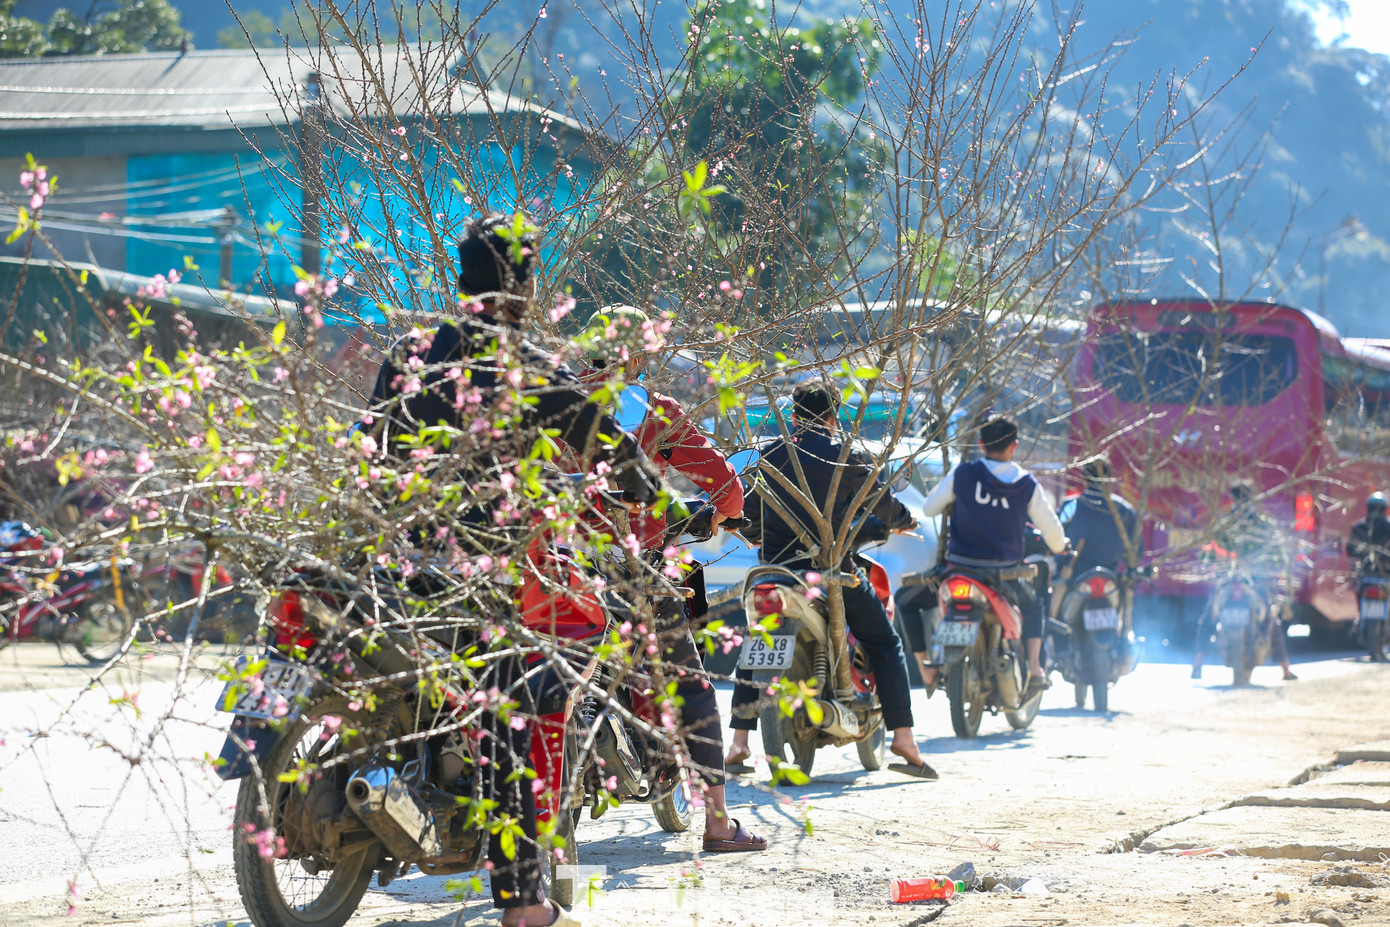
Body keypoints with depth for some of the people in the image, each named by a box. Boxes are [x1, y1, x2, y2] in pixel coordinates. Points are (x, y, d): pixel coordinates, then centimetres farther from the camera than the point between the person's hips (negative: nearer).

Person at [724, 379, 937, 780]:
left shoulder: (768, 455, 4)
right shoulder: (845, 457, -4)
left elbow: (749, 508, 13)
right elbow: (880, 502, 5)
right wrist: (906, 520, 27)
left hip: (776, 567, 3)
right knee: (884, 644, 11)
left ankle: (739, 742, 11)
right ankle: (903, 736, -1)